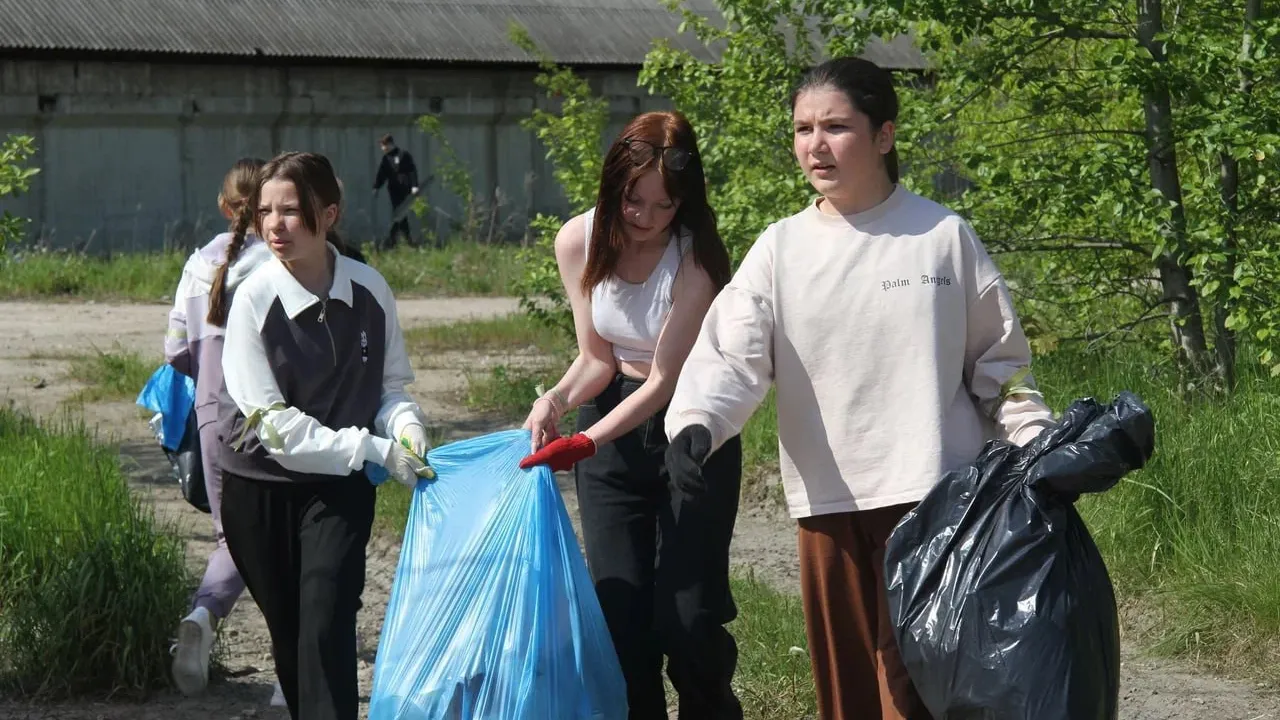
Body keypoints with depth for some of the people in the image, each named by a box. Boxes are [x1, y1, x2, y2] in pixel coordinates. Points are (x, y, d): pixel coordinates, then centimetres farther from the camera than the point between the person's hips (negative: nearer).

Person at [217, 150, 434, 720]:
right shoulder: (254, 298, -14)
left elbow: (392, 384, 6)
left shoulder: (369, 290, -7)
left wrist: (406, 428, -18)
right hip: (262, 487, -1)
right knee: (288, 631, 9)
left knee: (327, 624, -14)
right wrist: (374, 450, -23)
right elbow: (273, 422, -18)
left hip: (339, 487, 1)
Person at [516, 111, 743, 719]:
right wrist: (557, 399, -20)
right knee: (620, 611, 0)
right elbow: (597, 360, 1)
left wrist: (587, 440, -33)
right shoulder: (579, 242, -8)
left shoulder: (696, 257, -20)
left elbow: (665, 378, -21)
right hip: (610, 426, 4)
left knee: (687, 615, -10)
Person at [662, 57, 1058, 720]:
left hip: (928, 495, -3)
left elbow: (997, 360, 7)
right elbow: (731, 354, -8)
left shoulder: (944, 236, 0)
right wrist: (695, 420, -27)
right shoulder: (780, 249, 3)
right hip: (827, 499, 3)